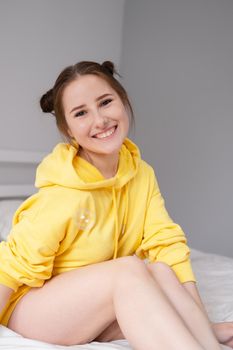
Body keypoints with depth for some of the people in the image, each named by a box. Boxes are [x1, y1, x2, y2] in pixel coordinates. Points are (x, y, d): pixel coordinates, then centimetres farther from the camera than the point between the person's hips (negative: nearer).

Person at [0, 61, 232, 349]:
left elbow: (167, 243, -12)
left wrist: (202, 323, -19)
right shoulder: (66, 193, -24)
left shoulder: (141, 174, -5)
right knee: (130, 269, -30)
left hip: (98, 313, 5)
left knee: (160, 270, -23)